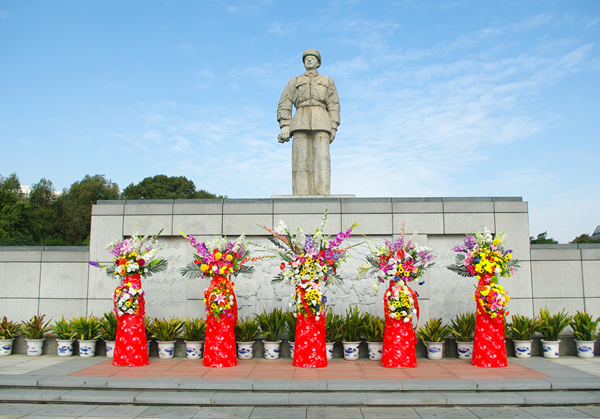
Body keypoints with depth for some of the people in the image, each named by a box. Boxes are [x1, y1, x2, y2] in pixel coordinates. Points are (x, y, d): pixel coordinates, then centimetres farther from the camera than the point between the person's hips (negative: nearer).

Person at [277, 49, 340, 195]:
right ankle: (301, 196, -15)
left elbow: (334, 106, 14)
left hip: (321, 122, 0)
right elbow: (284, 104, 12)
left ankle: (323, 195, -20)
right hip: (301, 122, 1)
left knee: (321, 157, -14)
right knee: (301, 159, -10)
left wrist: (333, 128, 0)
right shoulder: (295, 81, 22)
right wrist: (284, 125, -2)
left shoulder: (328, 81, 22)